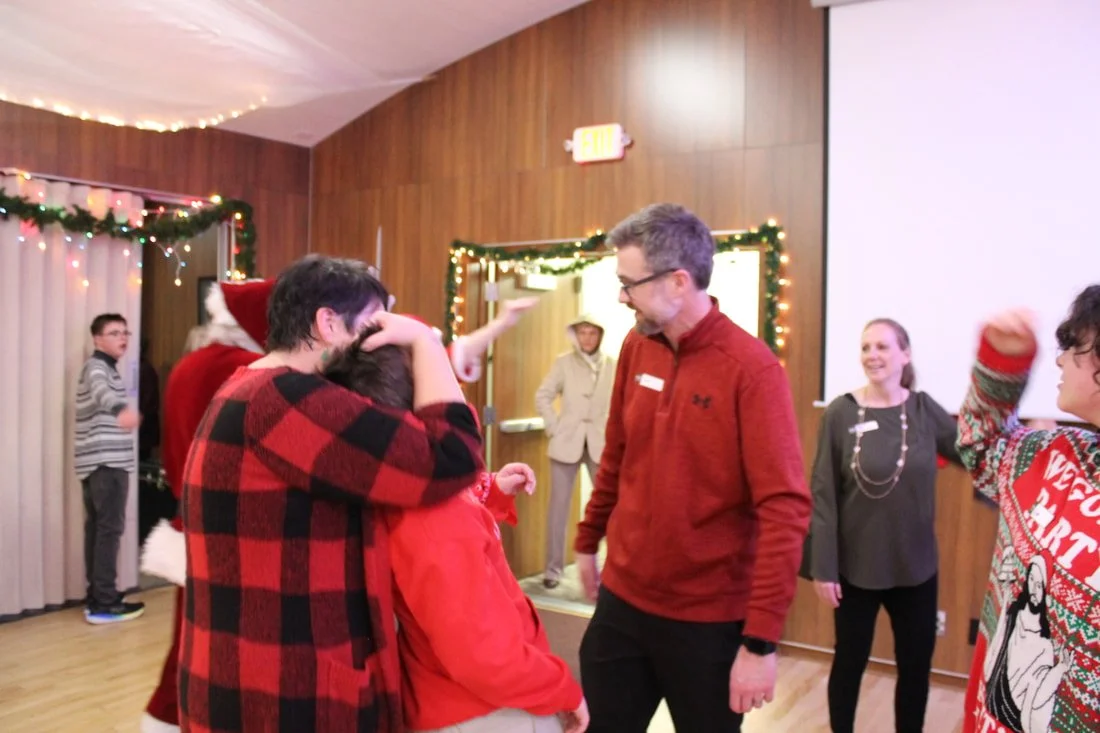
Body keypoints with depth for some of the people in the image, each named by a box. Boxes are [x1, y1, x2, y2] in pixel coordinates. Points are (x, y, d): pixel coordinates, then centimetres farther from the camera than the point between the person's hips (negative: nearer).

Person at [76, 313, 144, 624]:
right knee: (109, 528, -9)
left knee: (97, 528, 10)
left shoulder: (104, 367, 20)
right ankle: (105, 603, -8)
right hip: (107, 462, -10)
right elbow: (101, 391, -36)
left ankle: (97, 597, 15)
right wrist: (121, 408, -57)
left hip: (97, 461, 10)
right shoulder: (97, 366, -12)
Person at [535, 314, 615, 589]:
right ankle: (553, 568, 13)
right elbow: (542, 396, 0)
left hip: (600, 443, 1)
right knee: (559, 505, 3)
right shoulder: (564, 362, 0)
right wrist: (554, 428, -6)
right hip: (567, 442, -1)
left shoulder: (612, 365, 2)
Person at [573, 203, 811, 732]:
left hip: (710, 619, -5)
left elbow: (785, 510, -20)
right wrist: (588, 541, 18)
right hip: (622, 600, 5)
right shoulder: (636, 348, 0)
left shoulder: (751, 369, -18)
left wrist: (761, 639, -21)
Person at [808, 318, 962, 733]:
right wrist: (822, 567, -12)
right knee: (849, 662, 14)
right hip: (855, 568, -2)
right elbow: (823, 495, -10)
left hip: (916, 567, 3)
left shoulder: (924, 409, -2)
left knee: (916, 667, 15)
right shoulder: (840, 413, -11)